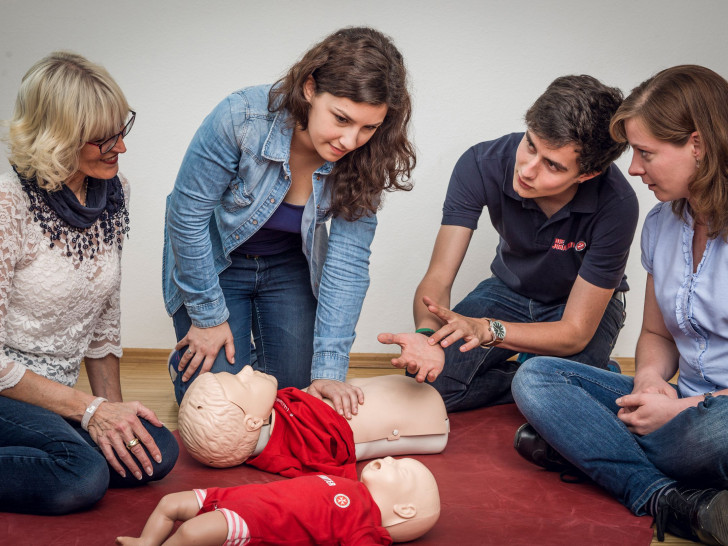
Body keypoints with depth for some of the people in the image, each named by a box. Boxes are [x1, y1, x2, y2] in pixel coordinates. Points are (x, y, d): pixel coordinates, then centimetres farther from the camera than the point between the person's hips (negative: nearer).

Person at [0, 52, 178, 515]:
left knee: (157, 453, -13)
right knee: (83, 473, -30)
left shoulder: (113, 191, 3)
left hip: (54, 396, 8)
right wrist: (89, 409, -16)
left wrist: (113, 408, 4)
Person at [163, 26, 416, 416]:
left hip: (289, 265, 3)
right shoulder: (242, 118, -35)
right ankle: (186, 362, 27)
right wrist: (208, 317, -17)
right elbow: (188, 215, -24)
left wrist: (329, 370, -26)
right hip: (213, 262, -3)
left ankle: (260, 369, 35)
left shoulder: (362, 158, -24)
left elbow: (348, 260, -22)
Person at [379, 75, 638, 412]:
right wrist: (427, 334, -49)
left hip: (584, 305, -3)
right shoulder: (481, 165, -27)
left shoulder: (617, 205, -34)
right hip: (510, 291, 3)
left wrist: (486, 330, -44)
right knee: (428, 380, -22)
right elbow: (438, 278, -25)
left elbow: (576, 332, -29)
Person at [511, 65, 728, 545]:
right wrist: (650, 378, -1)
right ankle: (672, 501, -24)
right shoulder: (661, 224, 11)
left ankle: (583, 444, -18)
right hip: (684, 405, 8)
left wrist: (684, 408, -15)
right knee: (535, 377, -8)